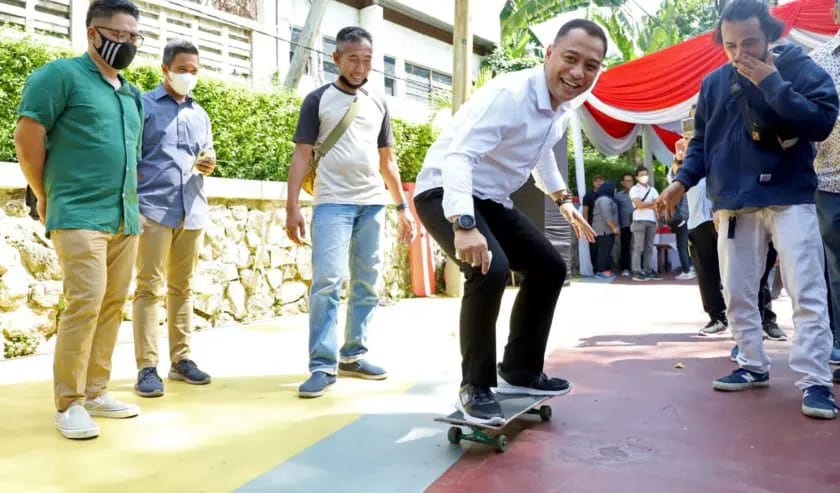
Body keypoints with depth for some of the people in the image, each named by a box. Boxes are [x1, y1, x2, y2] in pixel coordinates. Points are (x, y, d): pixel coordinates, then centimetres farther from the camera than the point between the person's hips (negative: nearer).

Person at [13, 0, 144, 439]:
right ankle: (68, 404, -2)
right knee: (85, 302, -13)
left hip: (126, 218, 7)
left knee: (112, 305, 6)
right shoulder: (61, 75, -2)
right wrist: (47, 197, 1)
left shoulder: (132, 96, 19)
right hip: (79, 215, -7)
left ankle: (95, 392, 16)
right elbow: (27, 137, -5)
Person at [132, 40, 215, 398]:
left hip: (193, 211, 5)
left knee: (182, 288, 9)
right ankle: (146, 367, -1)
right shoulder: (143, 105, 2)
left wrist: (209, 166, 0)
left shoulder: (200, 114, 19)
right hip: (154, 209, -5)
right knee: (150, 288, -5)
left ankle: (181, 359, 16)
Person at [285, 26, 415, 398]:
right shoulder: (318, 100, 4)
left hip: (374, 204, 5)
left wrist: (402, 206, 13)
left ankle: (353, 356, 16)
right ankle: (323, 365, -7)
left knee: (367, 283, 5)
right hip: (333, 202, -4)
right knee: (327, 280, -12)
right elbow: (301, 156, 0)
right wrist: (293, 207, -9)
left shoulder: (378, 105, 16)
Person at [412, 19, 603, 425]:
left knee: (549, 267, 9)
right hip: (446, 195, -9)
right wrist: (464, 224, -51)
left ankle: (519, 371, 23)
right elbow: (458, 155, -38)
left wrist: (562, 199, 22)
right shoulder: (508, 94, -25)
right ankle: (475, 387, -12)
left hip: (491, 200, 9)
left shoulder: (567, 104, 3)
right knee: (491, 269, -31)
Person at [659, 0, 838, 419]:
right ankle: (753, 365, 22)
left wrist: (771, 83, -17)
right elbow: (702, 141, 13)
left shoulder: (801, 68, -3)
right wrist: (682, 180, -1)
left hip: (789, 200, -4)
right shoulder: (713, 83, 8)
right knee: (737, 294, 8)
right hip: (734, 204, 4)